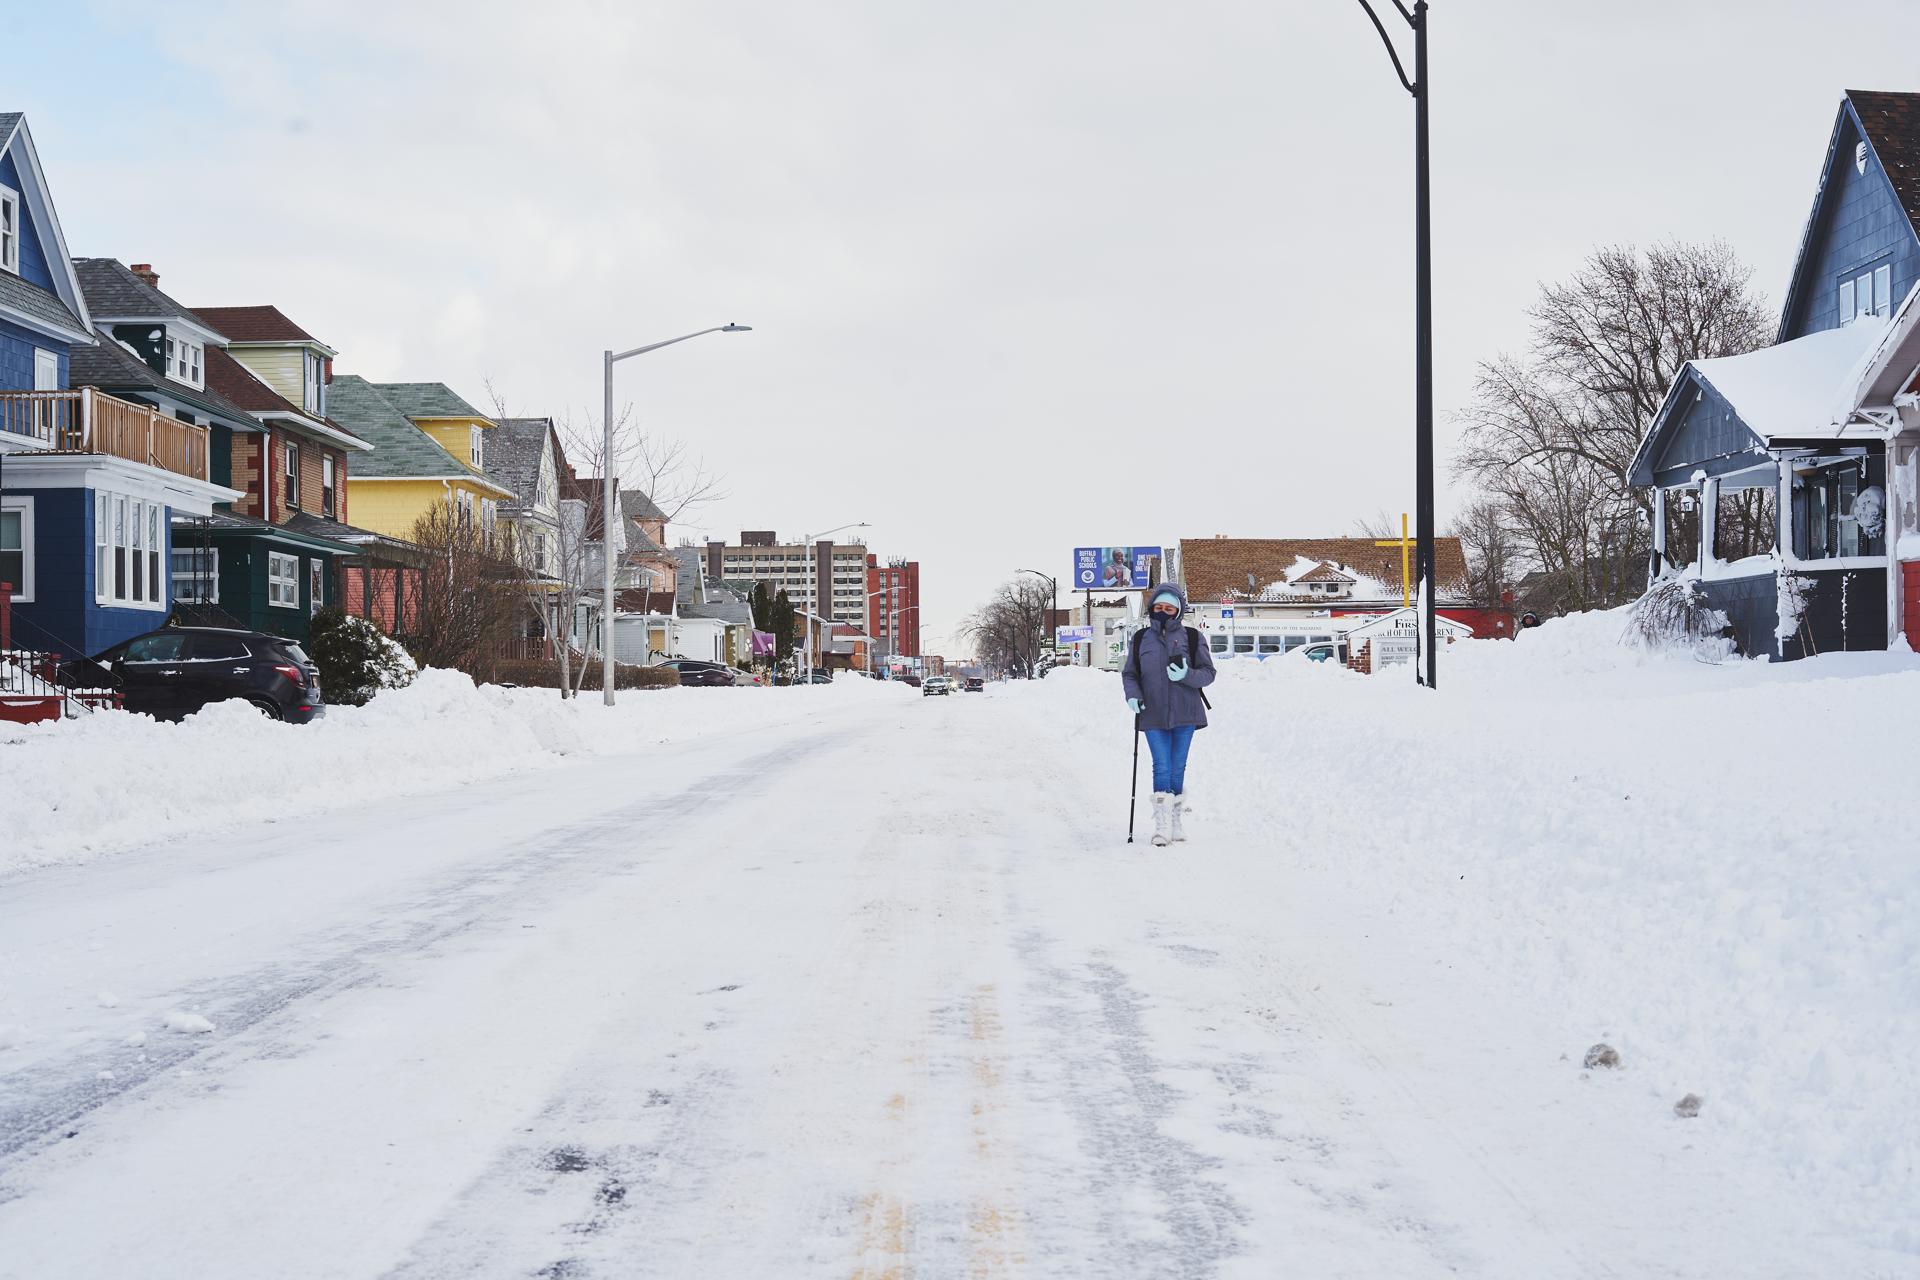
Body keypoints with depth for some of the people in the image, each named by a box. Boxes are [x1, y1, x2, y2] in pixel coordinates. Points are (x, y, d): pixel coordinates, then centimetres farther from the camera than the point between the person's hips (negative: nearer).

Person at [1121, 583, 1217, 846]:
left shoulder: (1193, 638, 3)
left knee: (1178, 769, 7)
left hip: (1184, 715, 0)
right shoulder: (1140, 639, 8)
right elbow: (1128, 673, 13)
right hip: (1153, 716, 0)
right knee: (1162, 768, -7)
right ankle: (1162, 824, -8)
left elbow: (1208, 673, 2)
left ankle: (1176, 821, 18)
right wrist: (1132, 695, -6)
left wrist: (1186, 675, -18)